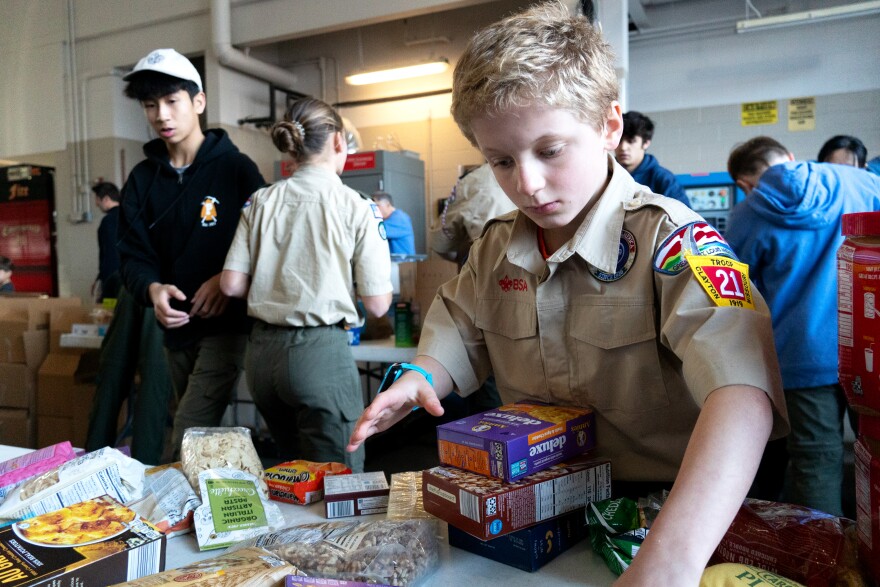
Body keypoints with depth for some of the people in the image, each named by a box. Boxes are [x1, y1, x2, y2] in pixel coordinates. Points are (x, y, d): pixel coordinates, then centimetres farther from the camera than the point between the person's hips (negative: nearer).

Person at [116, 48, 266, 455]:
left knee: (187, 443, -14)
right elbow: (133, 256, 4)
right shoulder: (142, 179, 7)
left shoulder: (235, 168, -5)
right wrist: (152, 289, -17)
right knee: (202, 435, 19)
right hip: (176, 328, 5)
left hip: (226, 323, -5)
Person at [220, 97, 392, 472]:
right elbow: (377, 303, -7)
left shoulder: (261, 202, 3)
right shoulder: (353, 206, -7)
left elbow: (231, 284, 2)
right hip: (320, 352, -5)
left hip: (263, 352, 6)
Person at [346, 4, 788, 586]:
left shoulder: (669, 239, -17)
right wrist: (420, 378, -3)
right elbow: (461, 332, 18)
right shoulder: (497, 247, 4)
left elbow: (743, 388, -30)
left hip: (654, 500, -3)